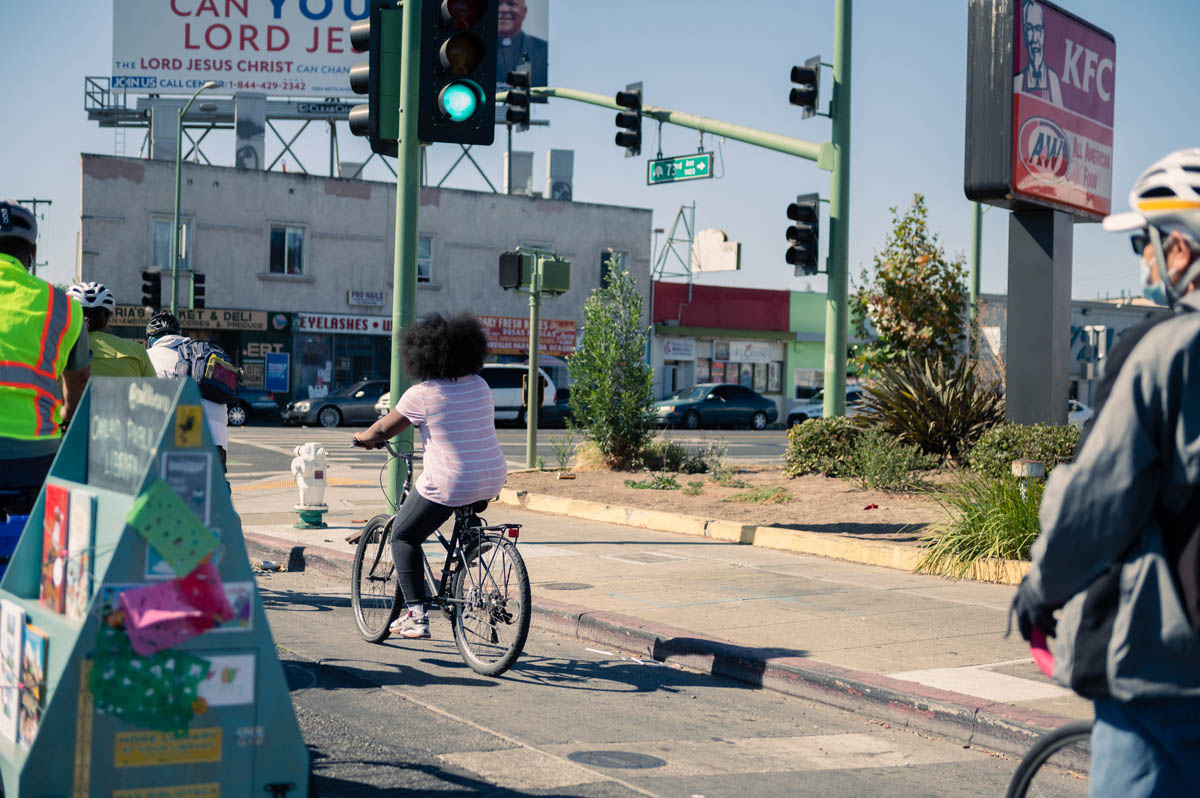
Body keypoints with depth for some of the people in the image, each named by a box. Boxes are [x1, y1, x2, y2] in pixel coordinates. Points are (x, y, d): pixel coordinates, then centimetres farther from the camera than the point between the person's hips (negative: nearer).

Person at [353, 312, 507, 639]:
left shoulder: (421, 394, -8)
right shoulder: (479, 385, 8)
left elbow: (382, 431, 2)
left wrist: (363, 437, 25)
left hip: (449, 485, -6)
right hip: (493, 480, 6)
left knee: (403, 537, 12)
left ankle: (415, 616, 3)